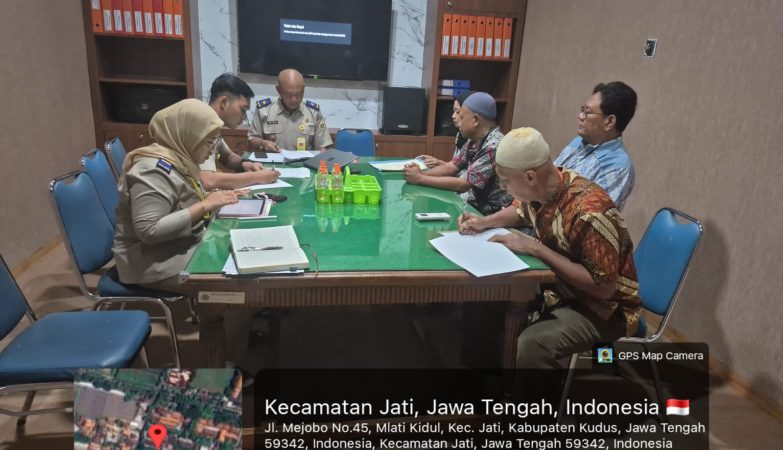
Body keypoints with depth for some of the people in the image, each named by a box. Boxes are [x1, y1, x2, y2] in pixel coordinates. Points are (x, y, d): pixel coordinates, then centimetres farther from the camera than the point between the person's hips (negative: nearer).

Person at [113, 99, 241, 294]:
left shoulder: (179, 159, 4)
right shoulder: (156, 169, -22)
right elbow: (149, 231, -28)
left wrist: (215, 198, -3)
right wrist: (205, 206, -26)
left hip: (183, 246, 9)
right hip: (155, 261, -9)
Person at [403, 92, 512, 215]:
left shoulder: (494, 147, -24)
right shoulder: (474, 140, 5)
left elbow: (463, 185, -25)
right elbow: (451, 167, 8)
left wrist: (420, 179, -19)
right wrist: (421, 173, -10)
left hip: (487, 213, -7)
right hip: (472, 203, 7)